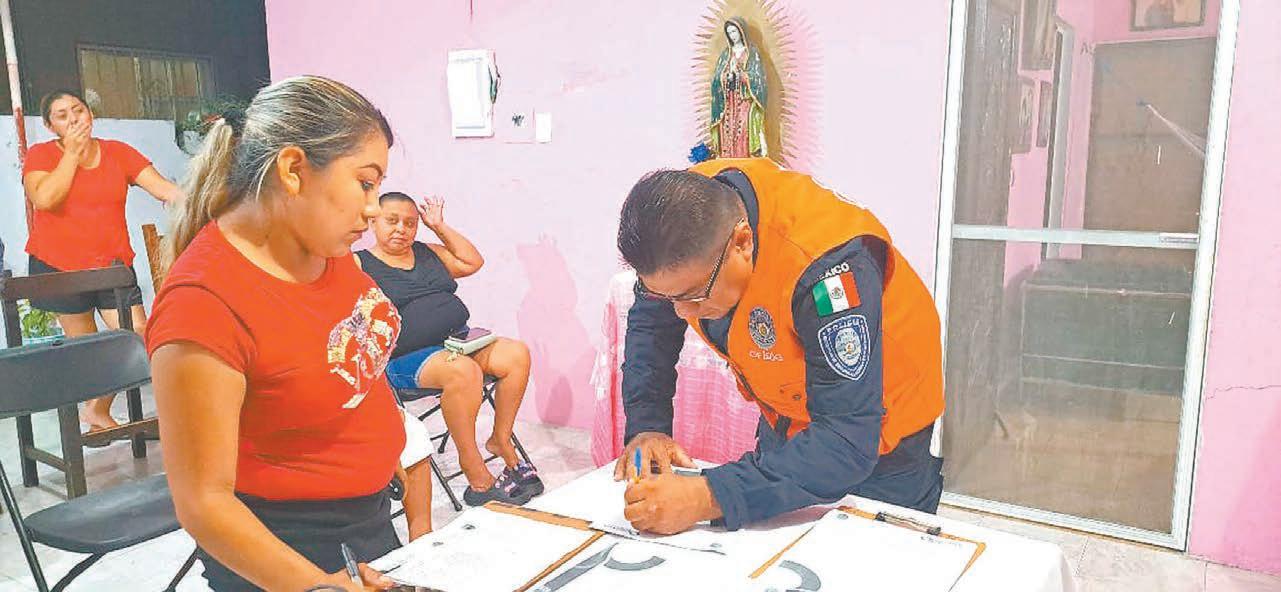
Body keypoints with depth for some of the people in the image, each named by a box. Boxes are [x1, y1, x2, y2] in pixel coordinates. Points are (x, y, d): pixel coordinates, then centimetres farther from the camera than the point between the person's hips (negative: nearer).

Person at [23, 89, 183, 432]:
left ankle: (98, 409, 14)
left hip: (112, 262, 2)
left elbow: (163, 188, -5)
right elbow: (44, 199, -19)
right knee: (84, 344, 7)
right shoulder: (41, 155, 0)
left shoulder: (117, 153, 4)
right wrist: (72, 151, -12)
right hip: (58, 265, -1)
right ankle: (92, 409, 27)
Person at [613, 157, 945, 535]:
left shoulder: (825, 267, -42)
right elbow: (651, 324, -5)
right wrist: (646, 426, -17)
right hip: (783, 419, 6)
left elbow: (848, 444, -42)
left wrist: (709, 498, -50)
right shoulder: (685, 210, -23)